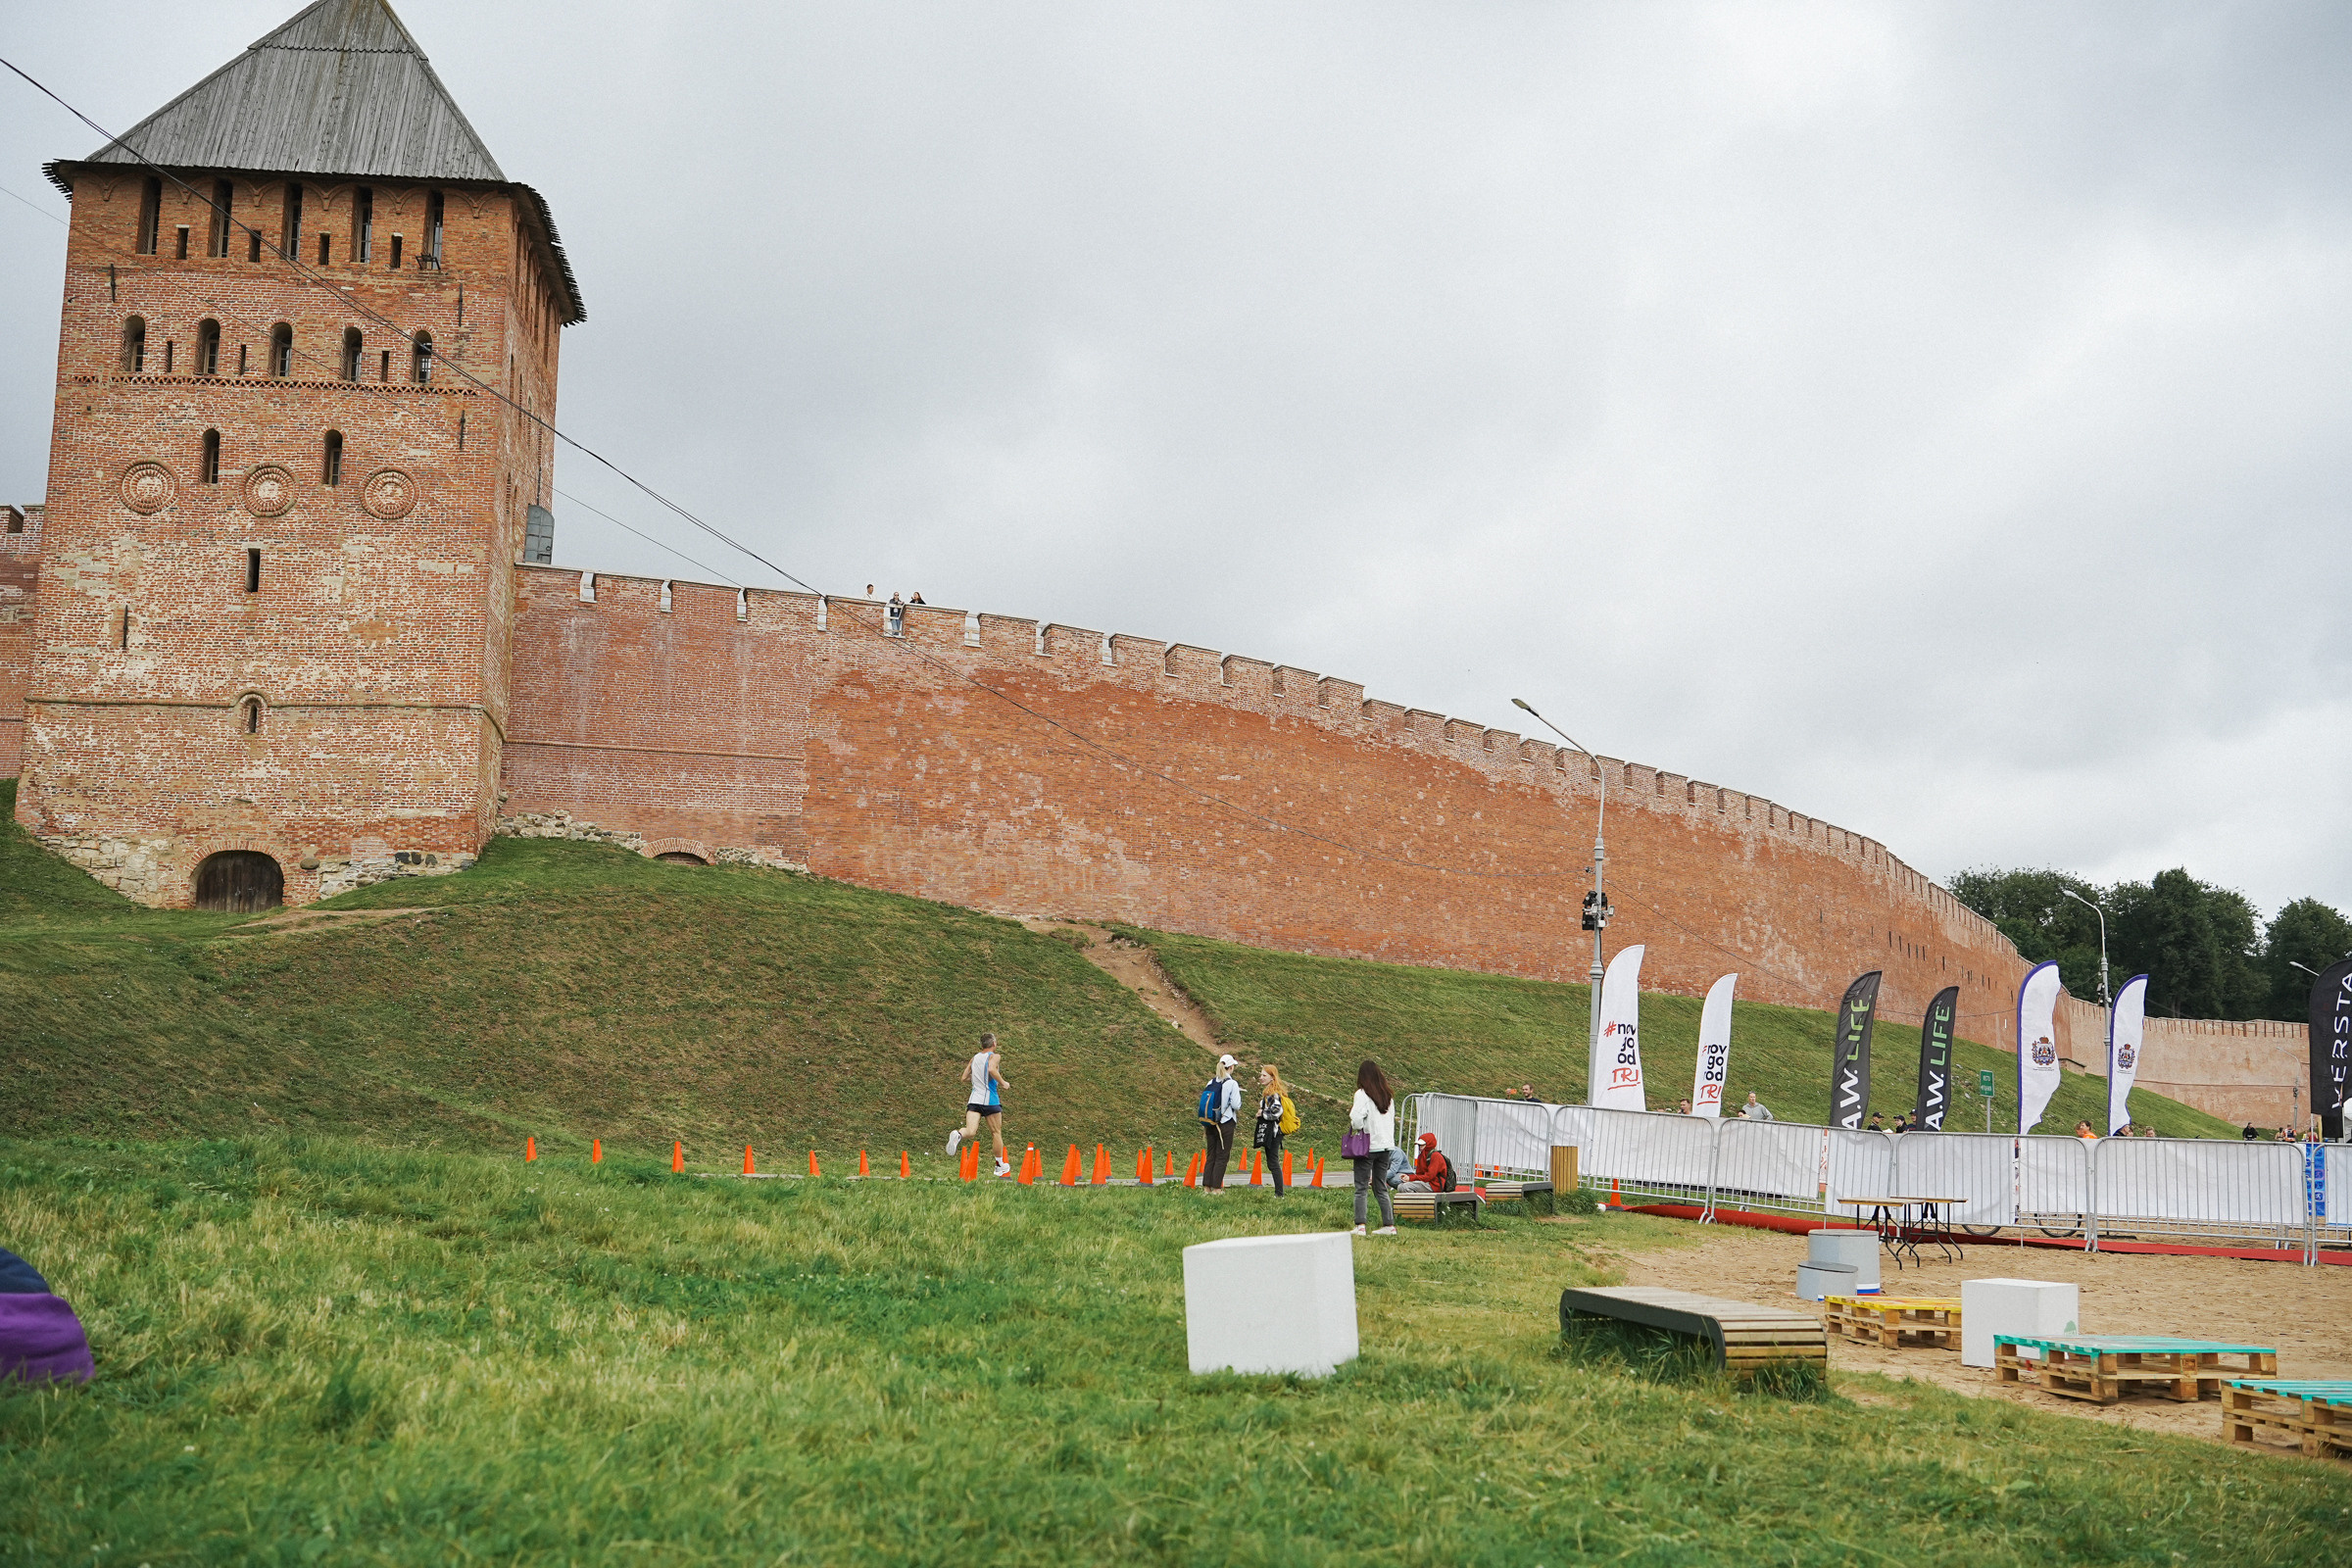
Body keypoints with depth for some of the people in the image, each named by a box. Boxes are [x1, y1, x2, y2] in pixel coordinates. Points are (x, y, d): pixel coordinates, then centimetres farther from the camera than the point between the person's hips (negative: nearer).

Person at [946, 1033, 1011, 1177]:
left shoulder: (974, 1058, 15)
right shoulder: (995, 1056, -3)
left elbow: (964, 1078, 17)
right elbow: (992, 1069, -24)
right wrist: (1002, 1083, -11)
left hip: (973, 1100, 4)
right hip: (990, 1100, -4)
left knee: (971, 1131, -11)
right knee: (997, 1132, 13)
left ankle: (958, 1134, -46)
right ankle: (1000, 1165, 23)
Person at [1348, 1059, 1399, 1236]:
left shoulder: (1363, 1095, -9)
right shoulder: (1388, 1097, 11)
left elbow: (1357, 1121, -18)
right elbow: (1391, 1120, 15)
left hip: (1368, 1147, -6)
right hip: (1386, 1146, 6)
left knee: (1361, 1188, -1)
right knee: (1381, 1188, 13)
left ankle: (1360, 1226, -6)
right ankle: (1389, 1225, 11)